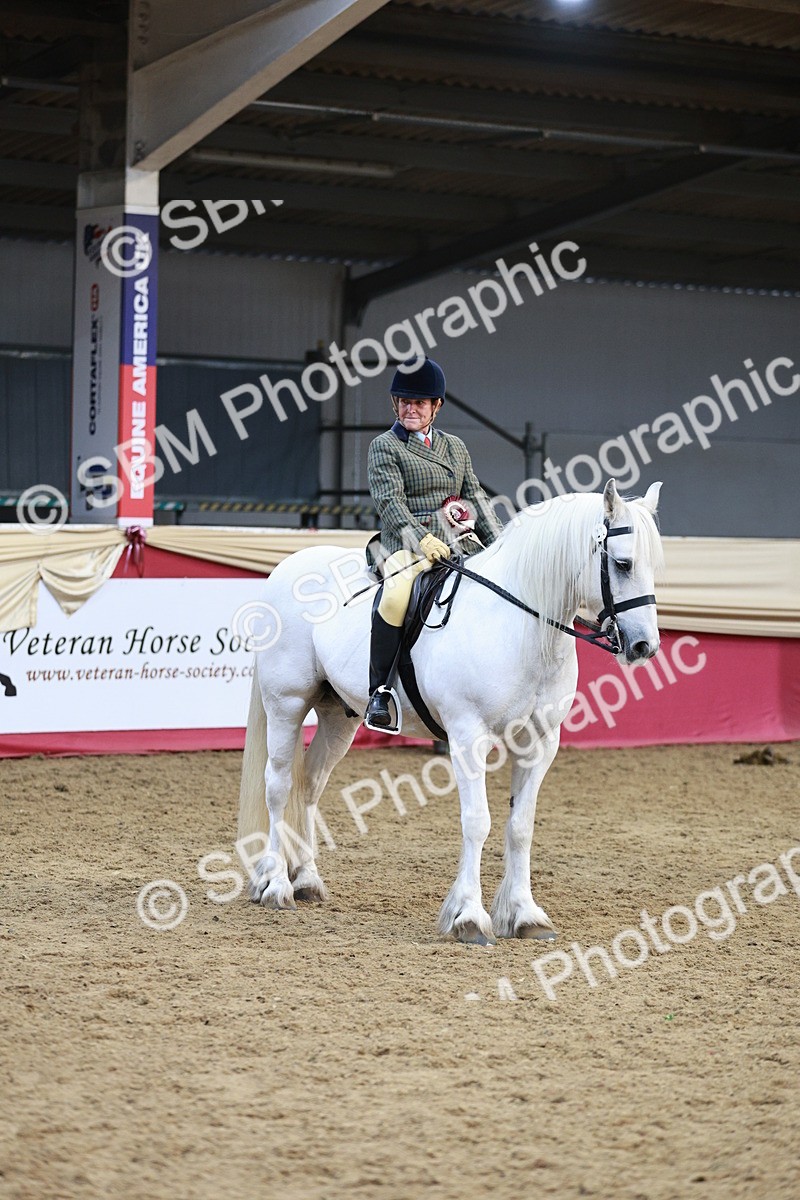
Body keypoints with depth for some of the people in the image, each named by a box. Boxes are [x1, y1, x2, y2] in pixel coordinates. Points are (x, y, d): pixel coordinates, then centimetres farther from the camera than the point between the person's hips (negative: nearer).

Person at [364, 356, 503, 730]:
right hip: (410, 542, -6)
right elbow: (390, 500, -8)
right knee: (396, 596, -35)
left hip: (462, 541, 6)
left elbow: (476, 496, 19)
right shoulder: (385, 447, 5)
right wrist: (421, 538, -24)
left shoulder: (455, 446, 22)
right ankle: (379, 692, -28)